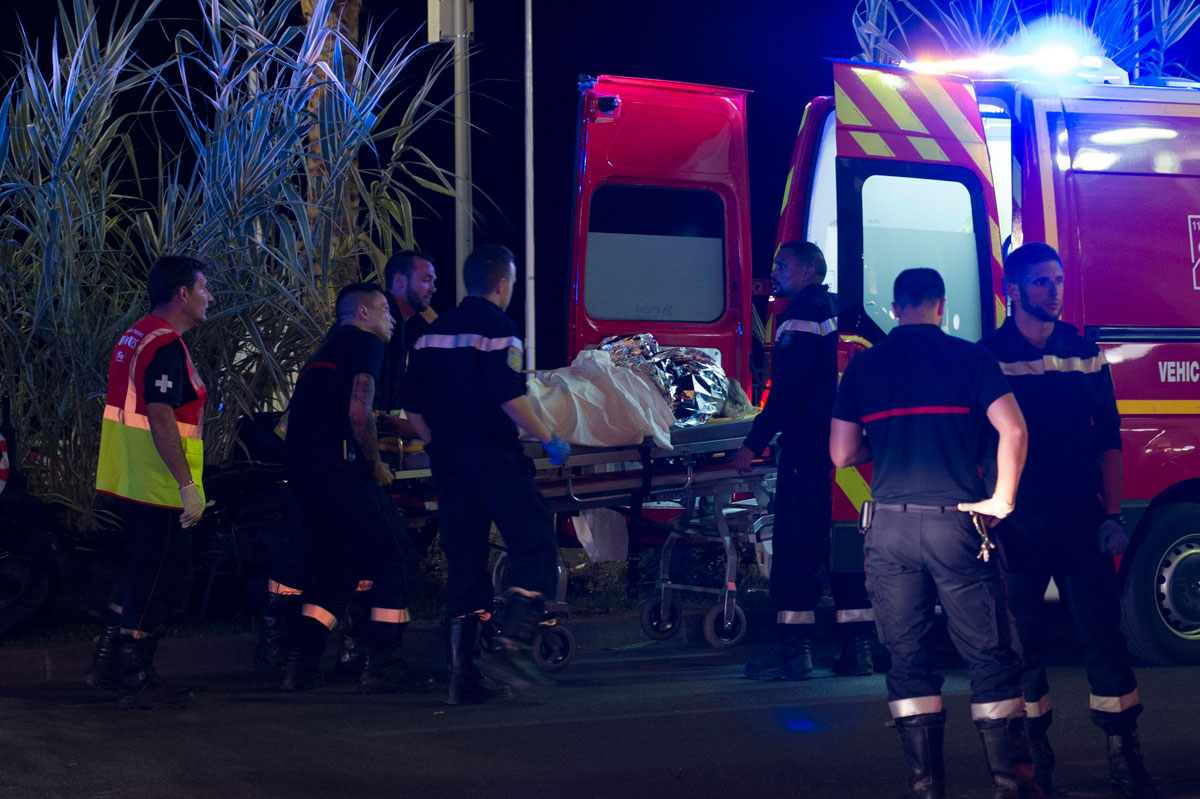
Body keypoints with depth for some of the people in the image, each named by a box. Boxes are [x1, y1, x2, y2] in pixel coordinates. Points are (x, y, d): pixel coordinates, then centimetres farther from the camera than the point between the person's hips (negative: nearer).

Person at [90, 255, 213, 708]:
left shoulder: (134, 337, 14)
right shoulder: (166, 346, -18)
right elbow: (161, 418, -24)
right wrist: (187, 484, -23)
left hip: (129, 481, 10)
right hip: (160, 486, -10)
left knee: (141, 572, 20)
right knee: (159, 580, -2)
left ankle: (106, 664, 23)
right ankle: (135, 679, 3)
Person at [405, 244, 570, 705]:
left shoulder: (434, 330, 15)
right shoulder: (497, 327, -7)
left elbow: (413, 408, 14)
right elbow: (507, 397, -16)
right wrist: (548, 440, -6)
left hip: (447, 458, 7)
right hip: (491, 454, -7)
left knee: (463, 560, 9)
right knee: (536, 545, -2)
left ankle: (462, 676, 6)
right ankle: (513, 647, -16)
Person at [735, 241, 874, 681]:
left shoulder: (802, 316, -10)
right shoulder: (841, 312, 17)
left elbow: (787, 391, -18)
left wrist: (754, 443, -17)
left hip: (809, 446, -9)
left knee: (795, 542, -7)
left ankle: (794, 648, -10)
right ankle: (857, 648, 10)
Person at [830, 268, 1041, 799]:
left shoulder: (863, 366, 8)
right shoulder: (969, 358, 2)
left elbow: (842, 454, 9)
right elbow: (1013, 430, -9)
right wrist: (1002, 500, -1)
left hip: (889, 526, 2)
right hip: (955, 523, -2)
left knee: (908, 659, 8)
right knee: (990, 656, 4)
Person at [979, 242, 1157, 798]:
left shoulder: (1085, 355, 10)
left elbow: (1108, 437, 11)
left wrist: (1111, 515, 3)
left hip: (1081, 523, 2)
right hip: (1017, 529, -2)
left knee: (1103, 635, -2)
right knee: (1023, 645, 4)